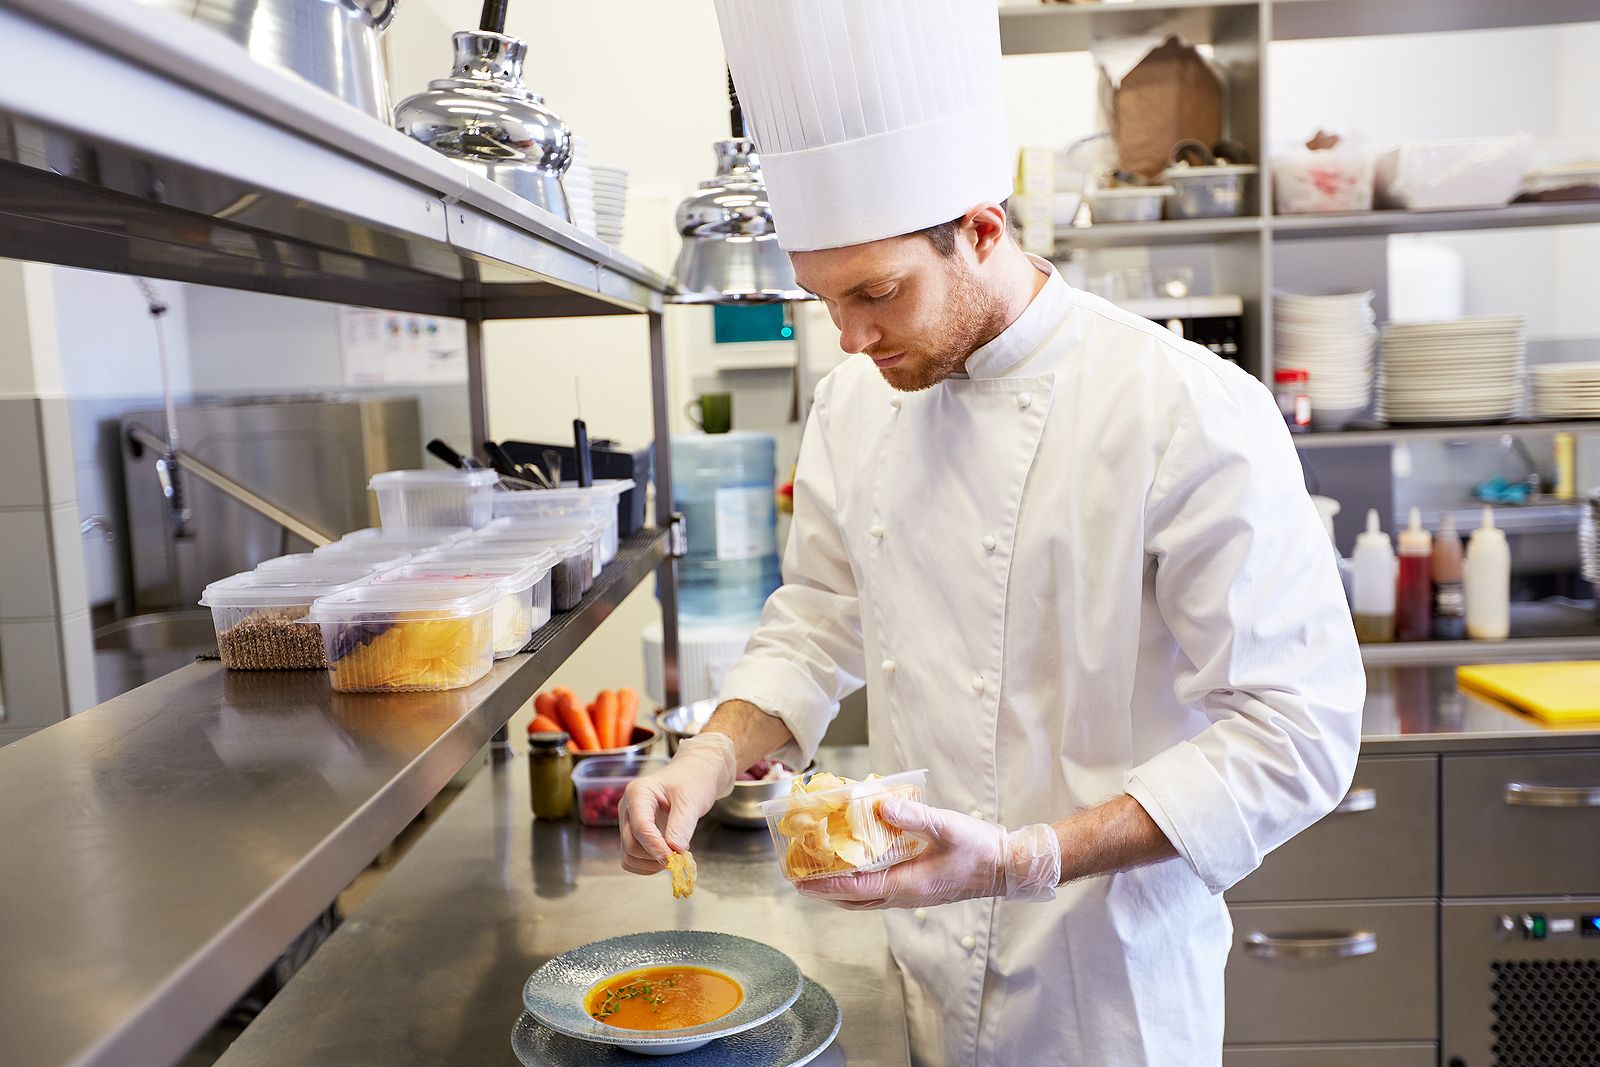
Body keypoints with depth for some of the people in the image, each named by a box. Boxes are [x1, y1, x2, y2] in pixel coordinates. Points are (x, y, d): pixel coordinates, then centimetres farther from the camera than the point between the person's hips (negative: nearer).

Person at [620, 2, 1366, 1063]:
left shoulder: (1195, 416, -21)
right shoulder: (856, 401, -2)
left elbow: (1294, 733, -20)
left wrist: (1024, 862, -28)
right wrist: (712, 758, -10)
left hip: (1104, 974, -4)